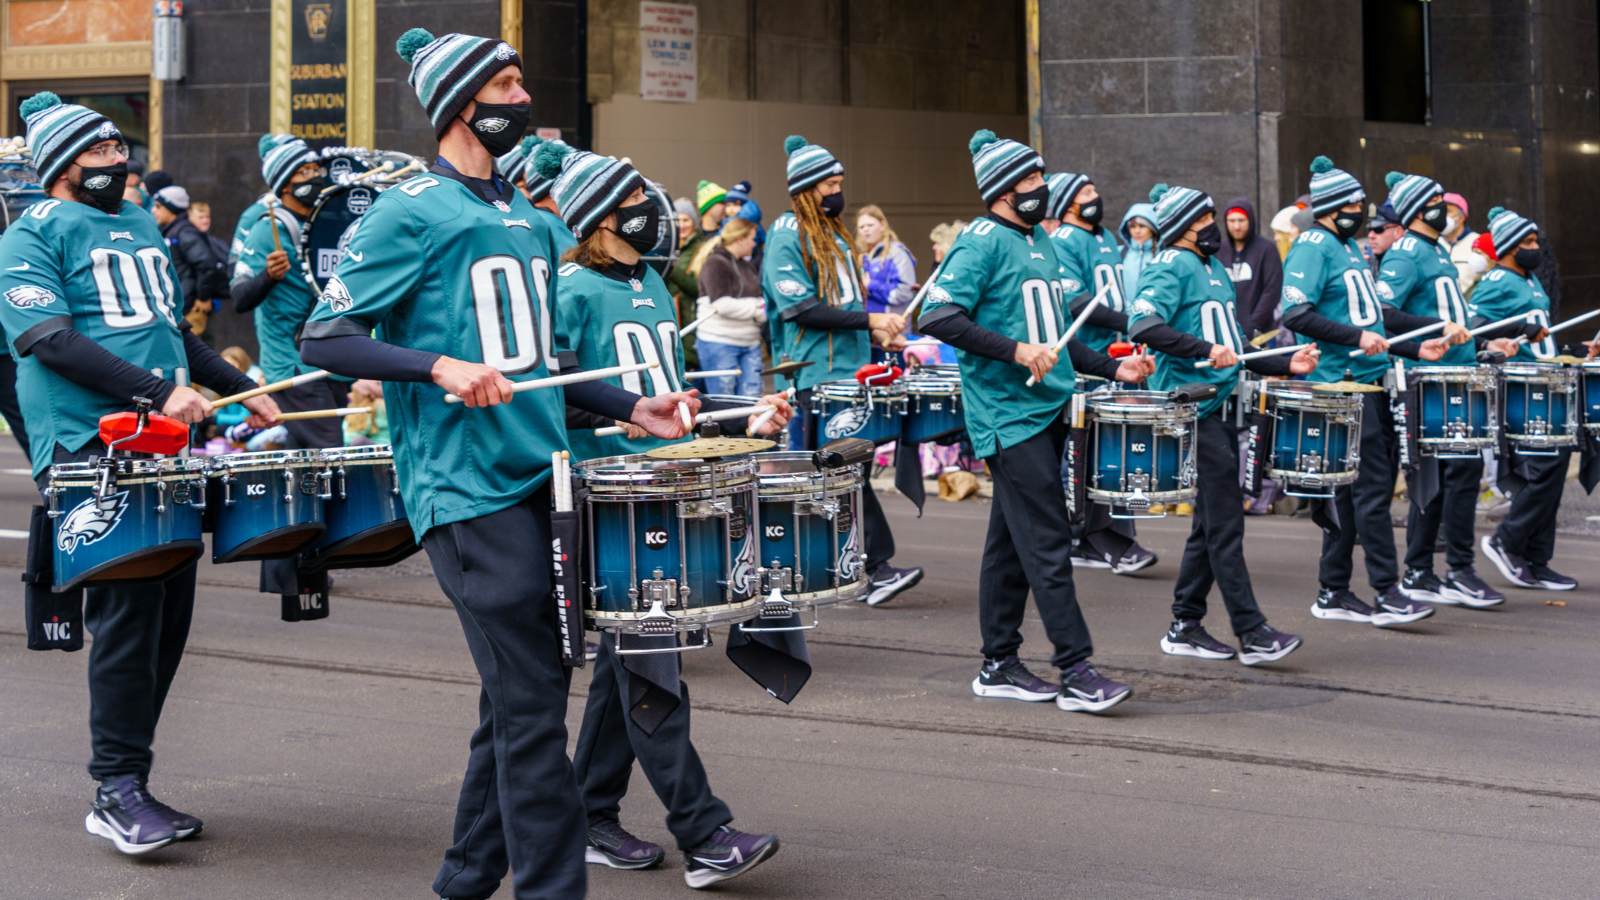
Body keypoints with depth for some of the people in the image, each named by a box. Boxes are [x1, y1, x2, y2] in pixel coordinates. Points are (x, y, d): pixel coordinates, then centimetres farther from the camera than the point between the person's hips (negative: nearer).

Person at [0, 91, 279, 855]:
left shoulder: (142, 226, 22)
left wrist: (243, 389, 22)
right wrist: (156, 392, -22)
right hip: (88, 447, -7)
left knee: (170, 611, 5)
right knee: (128, 610, -13)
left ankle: (124, 789, 12)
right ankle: (118, 789, -7)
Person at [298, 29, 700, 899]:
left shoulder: (527, 217, 18)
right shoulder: (412, 212, -6)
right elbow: (323, 337, -9)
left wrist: (631, 407, 14)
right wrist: (440, 368, -21)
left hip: (537, 480, 8)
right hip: (466, 493, -8)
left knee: (520, 698, 12)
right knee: (531, 702, -10)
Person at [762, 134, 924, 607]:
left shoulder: (836, 236, 19)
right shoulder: (786, 239, -9)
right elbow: (803, 310, -16)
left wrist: (877, 336, 11)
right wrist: (869, 320, -17)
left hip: (849, 371, 9)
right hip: (815, 377, -9)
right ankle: (877, 568, -11)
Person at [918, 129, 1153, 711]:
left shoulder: (1042, 242, 18)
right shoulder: (983, 241, -9)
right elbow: (940, 317, -20)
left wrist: (1112, 369, 15)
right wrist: (1017, 351, -23)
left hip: (1048, 409, 9)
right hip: (1008, 416, -9)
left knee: (1011, 541, 12)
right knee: (1046, 543, -10)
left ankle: (999, 665, 18)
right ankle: (1076, 671, -10)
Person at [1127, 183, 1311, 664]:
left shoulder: (1215, 269, 21)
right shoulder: (1169, 268, -8)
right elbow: (1143, 325, -24)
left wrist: (1285, 365, 14)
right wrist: (1206, 349, -29)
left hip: (1221, 405, 10)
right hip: (1191, 408, -10)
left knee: (1212, 522, 11)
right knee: (1225, 523, -9)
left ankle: (1185, 628, 18)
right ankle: (1252, 633, -9)